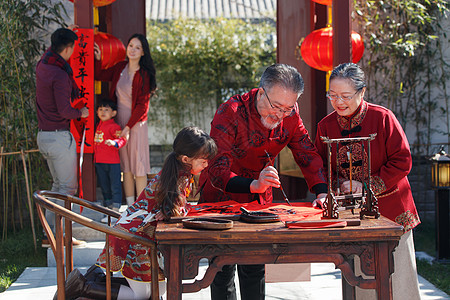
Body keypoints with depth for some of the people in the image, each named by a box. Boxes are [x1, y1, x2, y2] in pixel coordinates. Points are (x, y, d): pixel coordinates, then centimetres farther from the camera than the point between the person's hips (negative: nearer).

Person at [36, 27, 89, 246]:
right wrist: (81, 113, -5)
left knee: (58, 184, 17)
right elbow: (64, 110, -22)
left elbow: (50, 50, 33)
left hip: (43, 136, 9)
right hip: (59, 137, -9)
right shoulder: (60, 75, -19)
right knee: (68, 187, -2)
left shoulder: (42, 65, 7)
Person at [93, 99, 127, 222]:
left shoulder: (113, 126, -11)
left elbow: (122, 139, -22)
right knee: (104, 187, 17)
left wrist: (114, 142, -41)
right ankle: (108, 206, 28)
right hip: (99, 162, 8)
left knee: (115, 187, -3)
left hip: (112, 162, -8)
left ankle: (115, 212, -3)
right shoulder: (99, 125, 14)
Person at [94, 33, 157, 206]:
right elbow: (99, 76, 21)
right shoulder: (120, 68, 7)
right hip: (119, 120, 5)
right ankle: (130, 206, 11)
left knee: (138, 165, -6)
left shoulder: (144, 74, -9)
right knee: (125, 166, 7)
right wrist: (98, 59, 5)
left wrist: (128, 127, -14)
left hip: (136, 122, -5)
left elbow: (142, 105, -10)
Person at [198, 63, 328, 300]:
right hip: (221, 197, -4)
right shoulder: (231, 113, -28)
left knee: (255, 269, 8)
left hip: (259, 200, 4)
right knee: (223, 270, -3)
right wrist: (254, 185, -51)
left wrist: (322, 192, -24)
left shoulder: (290, 114, -11)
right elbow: (217, 172, -33)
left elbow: (307, 154, -5)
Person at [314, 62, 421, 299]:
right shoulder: (326, 125, 3)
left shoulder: (382, 118, -9)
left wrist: (366, 187, -15)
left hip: (390, 211, -3)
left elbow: (402, 162, -9)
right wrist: (336, 187, -11)